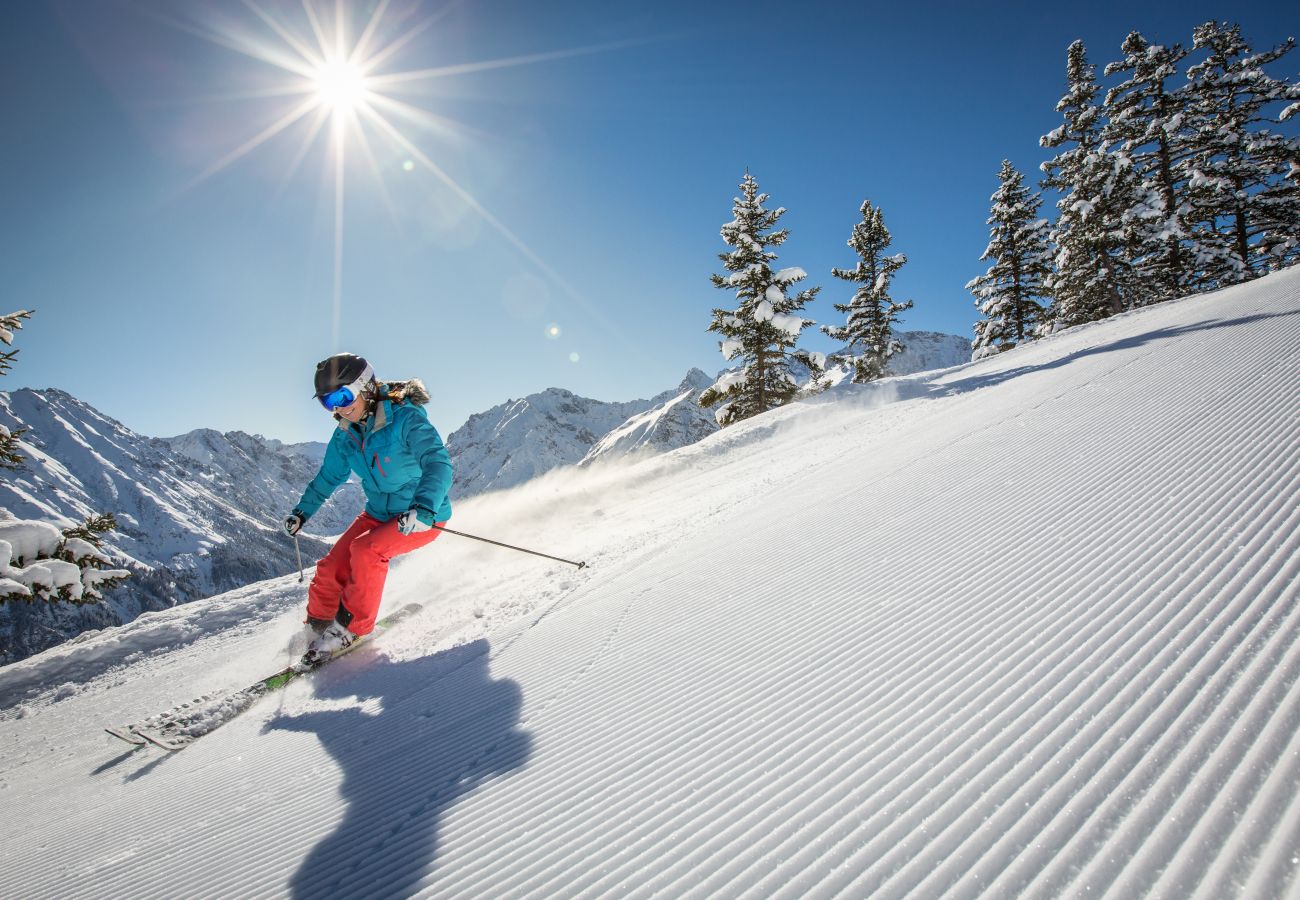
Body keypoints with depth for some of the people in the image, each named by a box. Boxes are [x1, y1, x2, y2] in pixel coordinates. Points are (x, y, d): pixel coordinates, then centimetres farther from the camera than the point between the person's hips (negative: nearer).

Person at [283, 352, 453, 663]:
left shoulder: (406, 418, -24)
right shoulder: (345, 435, -1)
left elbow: (438, 464, -37)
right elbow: (328, 477, 17)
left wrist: (424, 508, -52)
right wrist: (302, 512, 16)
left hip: (425, 517, -7)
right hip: (378, 514, 7)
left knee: (365, 550, -27)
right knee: (331, 568, -3)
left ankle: (352, 628, -9)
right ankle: (317, 627, 22)